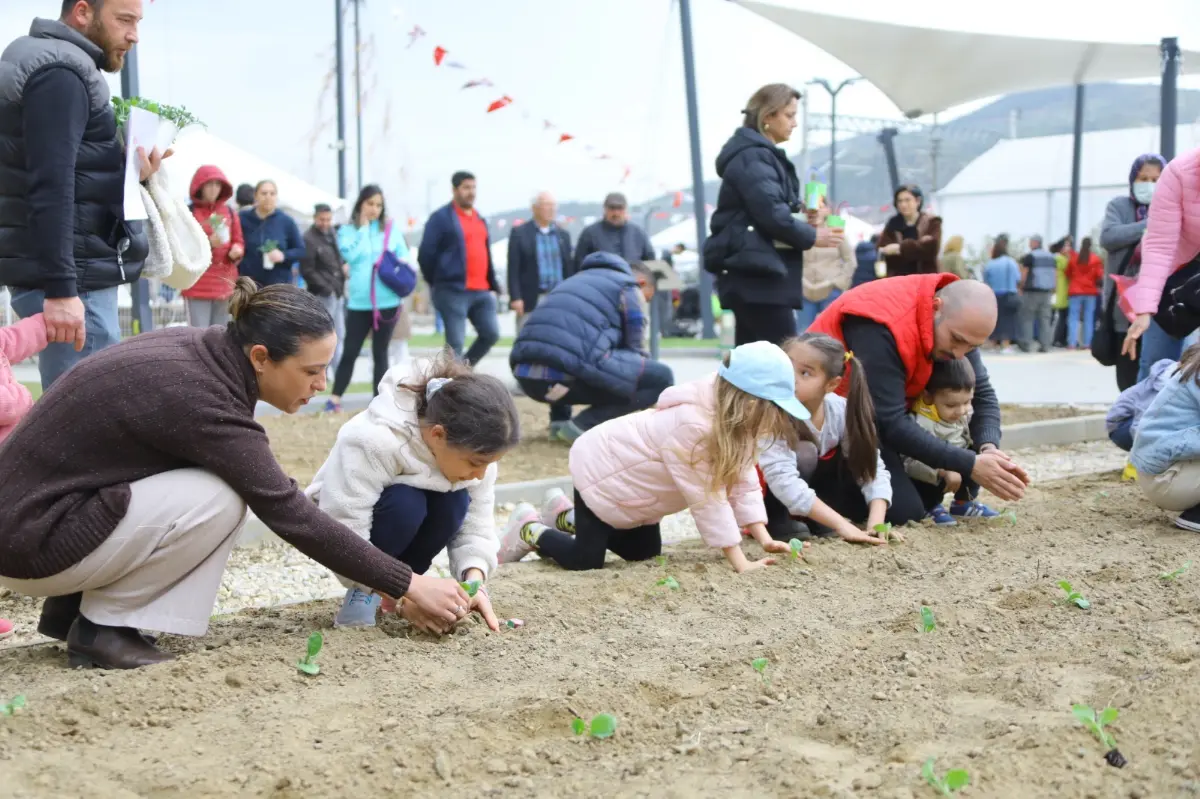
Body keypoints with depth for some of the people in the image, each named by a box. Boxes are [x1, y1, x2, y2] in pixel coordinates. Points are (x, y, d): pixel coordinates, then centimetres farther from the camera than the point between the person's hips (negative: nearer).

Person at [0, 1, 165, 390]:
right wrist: (60, 288, -25)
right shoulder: (61, 72, -11)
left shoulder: (56, 69, 20)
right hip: (73, 279, -10)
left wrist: (126, 175, 6)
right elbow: (50, 187, -20)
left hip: (73, 274, 10)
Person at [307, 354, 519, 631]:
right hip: (339, 521, -5)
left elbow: (476, 526, -16)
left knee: (455, 503, -26)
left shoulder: (473, 447, -20)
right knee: (404, 503, -35)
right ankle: (363, 593, -13)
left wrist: (474, 580, -34)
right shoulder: (374, 442, -38)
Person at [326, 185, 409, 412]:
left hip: (387, 302, 1)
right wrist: (363, 228, -6)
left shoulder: (392, 229, 6)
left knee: (380, 353, 8)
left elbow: (404, 256, 7)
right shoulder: (347, 230, 4)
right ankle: (334, 399, 5)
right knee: (350, 352, -1)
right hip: (359, 303, -1)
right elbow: (351, 254, -12)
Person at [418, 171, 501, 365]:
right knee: (455, 342, -5)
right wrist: (436, 282, 0)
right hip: (453, 291, -7)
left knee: (491, 334, 5)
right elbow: (425, 254, -7)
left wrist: (493, 285, 14)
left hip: (482, 291, 7)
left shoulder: (480, 219, 18)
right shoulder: (441, 217, -5)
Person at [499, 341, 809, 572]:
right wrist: (740, 563, -30)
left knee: (644, 552, 15)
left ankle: (568, 520, 31)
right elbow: (708, 499, -34)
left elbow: (743, 480, -7)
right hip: (600, 471, -9)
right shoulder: (693, 428, -39)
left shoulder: (732, 422, -10)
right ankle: (530, 530, 16)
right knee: (585, 561, -11)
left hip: (624, 470, 9)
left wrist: (764, 538, -16)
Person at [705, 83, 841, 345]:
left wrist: (804, 223, 5)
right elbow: (771, 214, -20)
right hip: (757, 273, -11)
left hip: (756, 273, 11)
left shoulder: (760, 155, 22)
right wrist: (811, 236, -7)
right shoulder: (752, 157, -10)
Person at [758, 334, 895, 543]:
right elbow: (783, 481, -40)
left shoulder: (842, 410, -18)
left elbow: (872, 467, -16)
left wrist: (876, 523, -32)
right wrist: (840, 524, -42)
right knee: (804, 452, -30)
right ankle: (775, 523, -15)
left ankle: (818, 522, -3)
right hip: (769, 491, -5)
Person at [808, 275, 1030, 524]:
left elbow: (982, 392, -2)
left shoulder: (958, 323, -7)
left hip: (886, 417, 9)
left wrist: (988, 448, -23)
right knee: (903, 511, -20)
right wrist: (970, 465, -32)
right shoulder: (882, 327, -32)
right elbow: (890, 423, -33)